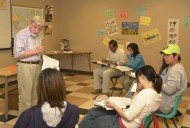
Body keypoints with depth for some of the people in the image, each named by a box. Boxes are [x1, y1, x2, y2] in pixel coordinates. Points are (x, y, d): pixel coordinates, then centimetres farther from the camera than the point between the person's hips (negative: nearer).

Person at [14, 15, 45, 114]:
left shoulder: (38, 36, 10)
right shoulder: (20, 35, -13)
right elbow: (17, 54, -19)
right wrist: (35, 51, -20)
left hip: (37, 66, 7)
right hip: (25, 67, -7)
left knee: (35, 93, 13)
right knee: (25, 94, -2)